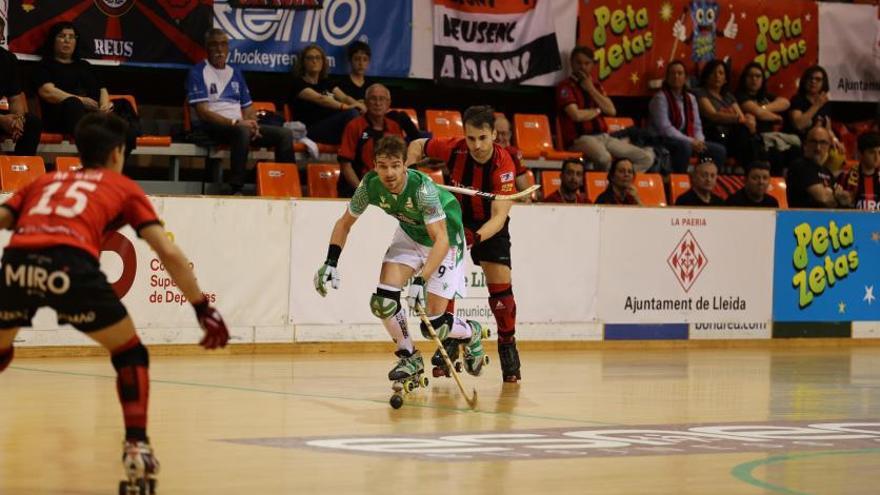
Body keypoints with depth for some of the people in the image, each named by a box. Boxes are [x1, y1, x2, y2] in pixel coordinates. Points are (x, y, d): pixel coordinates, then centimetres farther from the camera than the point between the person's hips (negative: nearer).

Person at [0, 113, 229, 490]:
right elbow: (169, 253, 16)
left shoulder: (44, 181, 34)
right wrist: (203, 308, 21)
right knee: (130, 354, 20)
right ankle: (136, 446, 8)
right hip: (70, 264, -3)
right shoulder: (123, 187, 26)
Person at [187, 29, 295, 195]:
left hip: (239, 125, 7)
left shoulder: (235, 73, 21)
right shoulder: (198, 72, 0)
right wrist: (235, 122, -19)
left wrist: (252, 124, -3)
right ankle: (236, 189, -42)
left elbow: (248, 107, 21)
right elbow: (202, 112, -10)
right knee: (242, 131, -40)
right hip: (211, 127, -7)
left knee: (285, 134, -9)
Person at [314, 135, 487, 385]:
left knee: (433, 325, -8)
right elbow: (344, 223, -4)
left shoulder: (422, 188, -36)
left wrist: (421, 280, -48)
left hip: (445, 237, -5)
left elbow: (441, 239, -38)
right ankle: (409, 358, 8)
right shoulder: (370, 186, -21)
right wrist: (331, 262, -17)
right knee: (384, 299, -15)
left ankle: (471, 333, 26)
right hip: (410, 235, 5)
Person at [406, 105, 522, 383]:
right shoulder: (454, 149, -25)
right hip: (454, 219, 2)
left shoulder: (503, 165, -32)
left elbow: (499, 217, -38)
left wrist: (476, 237, -54)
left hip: (490, 226, -2)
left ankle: (508, 346, 8)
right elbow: (419, 146, -3)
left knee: (500, 285, -9)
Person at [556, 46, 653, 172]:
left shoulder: (595, 85, 18)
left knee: (647, 158, -6)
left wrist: (591, 89, -1)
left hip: (603, 137, 7)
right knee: (604, 158, -42)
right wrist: (597, 111, 2)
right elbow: (577, 115, -17)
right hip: (580, 139, -7)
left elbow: (611, 110, 6)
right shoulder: (565, 87, -3)